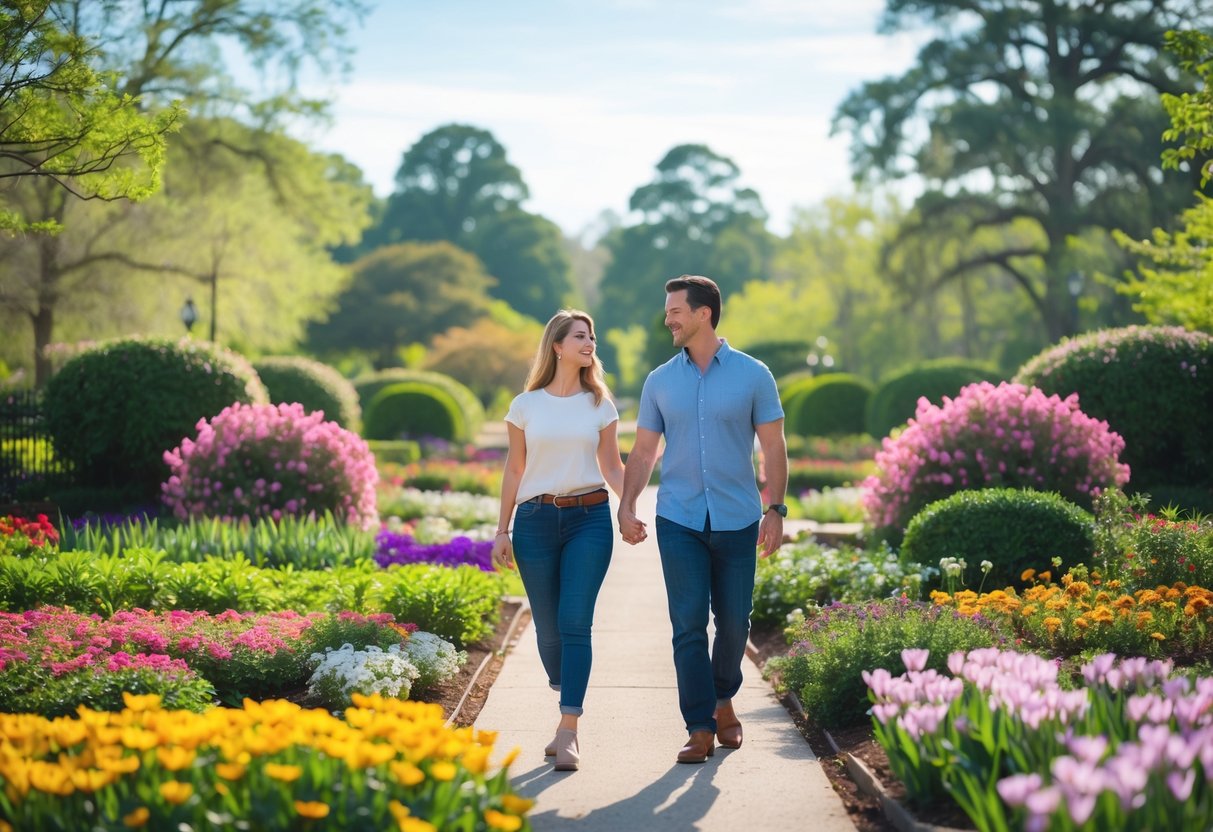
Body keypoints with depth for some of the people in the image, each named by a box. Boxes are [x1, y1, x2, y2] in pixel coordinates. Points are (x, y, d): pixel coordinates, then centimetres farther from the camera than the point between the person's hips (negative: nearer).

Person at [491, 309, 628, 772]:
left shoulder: (599, 405, 7)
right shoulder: (526, 406, 5)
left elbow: (613, 467, 10)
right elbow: (514, 472, 9)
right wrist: (502, 532, 6)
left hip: (589, 518, 0)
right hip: (535, 520, 1)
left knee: (575, 622, -10)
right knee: (547, 626, 3)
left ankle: (568, 732, -10)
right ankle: (567, 708, 27)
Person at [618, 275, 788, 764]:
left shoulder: (752, 375, 1)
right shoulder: (660, 382, 7)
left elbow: (773, 448, 2)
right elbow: (643, 452, 10)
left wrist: (775, 509, -5)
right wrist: (626, 507, -2)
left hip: (737, 521, -1)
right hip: (679, 521, 1)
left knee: (734, 621, 6)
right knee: (688, 624, -5)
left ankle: (723, 700, 31)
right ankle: (700, 729, -2)